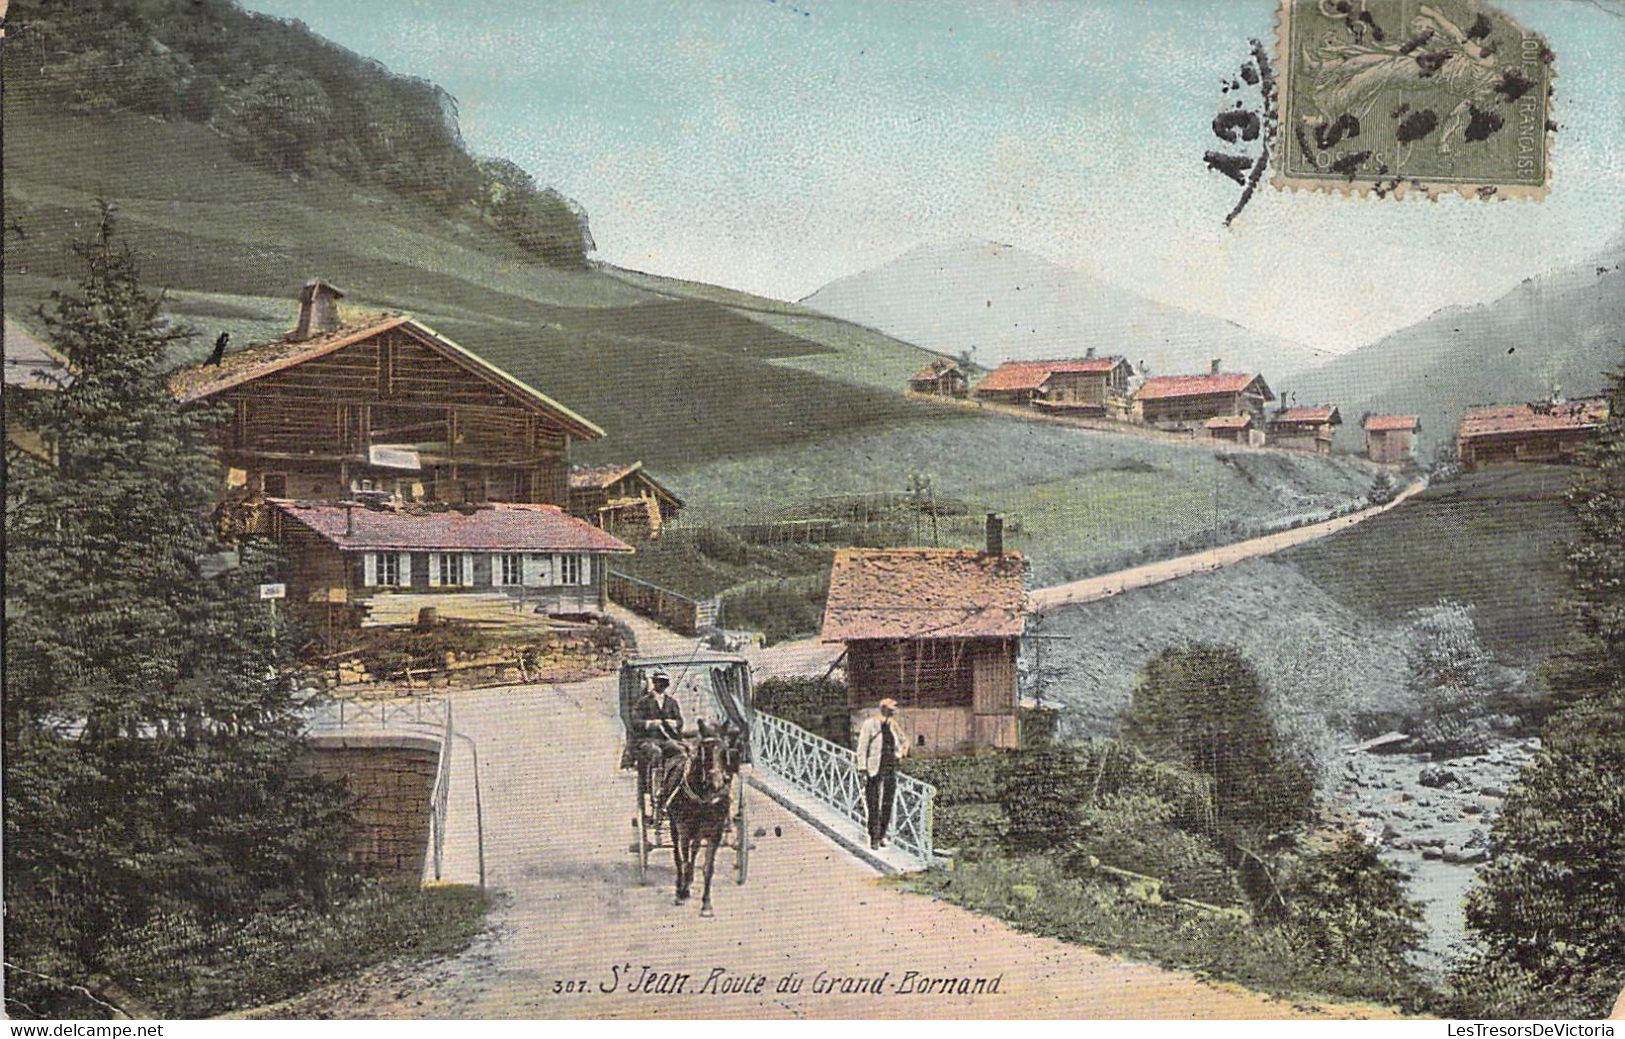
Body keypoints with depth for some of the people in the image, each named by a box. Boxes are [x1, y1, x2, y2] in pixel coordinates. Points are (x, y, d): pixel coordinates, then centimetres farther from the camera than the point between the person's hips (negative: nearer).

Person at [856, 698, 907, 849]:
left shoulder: (893, 725, 9)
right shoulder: (870, 723, -8)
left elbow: (904, 741, 27)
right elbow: (862, 748, -8)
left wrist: (902, 753, 6)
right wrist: (863, 770, -12)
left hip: (890, 769, 5)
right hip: (874, 770, -5)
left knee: (888, 804, 6)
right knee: (873, 805, -4)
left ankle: (882, 835, 19)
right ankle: (873, 838, 4)